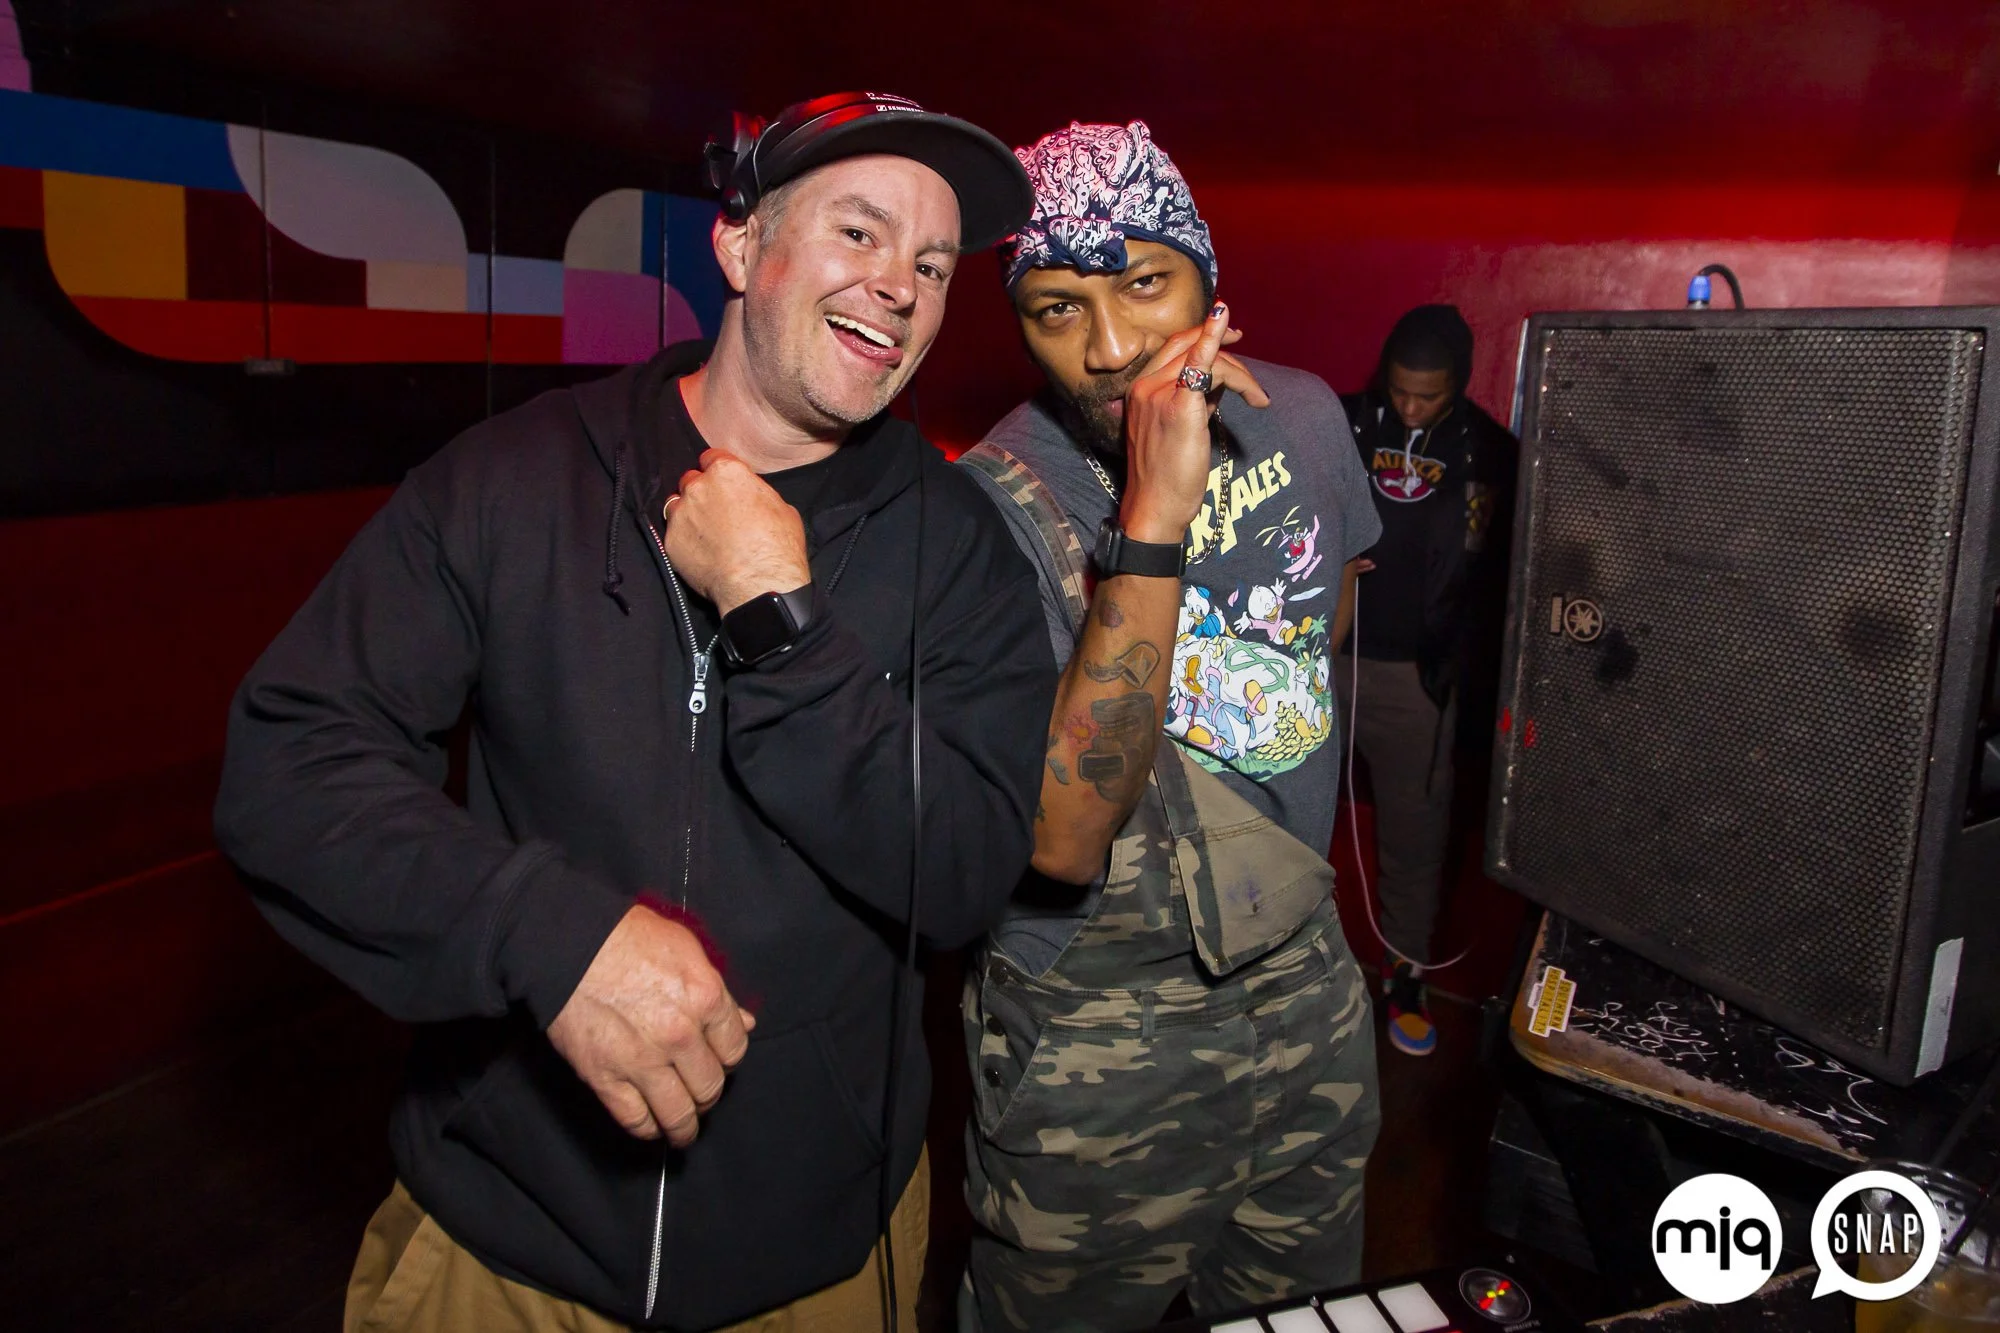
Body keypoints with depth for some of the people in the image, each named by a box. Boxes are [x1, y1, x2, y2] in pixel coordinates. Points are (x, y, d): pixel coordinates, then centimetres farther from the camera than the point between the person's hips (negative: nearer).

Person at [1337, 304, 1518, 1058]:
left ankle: (1405, 977, 25)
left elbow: (1498, 578, 1)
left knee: (1414, 831, 8)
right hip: (1319, 657, 0)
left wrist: (1479, 682, -4)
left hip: (1416, 675, 0)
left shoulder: (1488, 454, -1)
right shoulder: (1337, 426, -2)